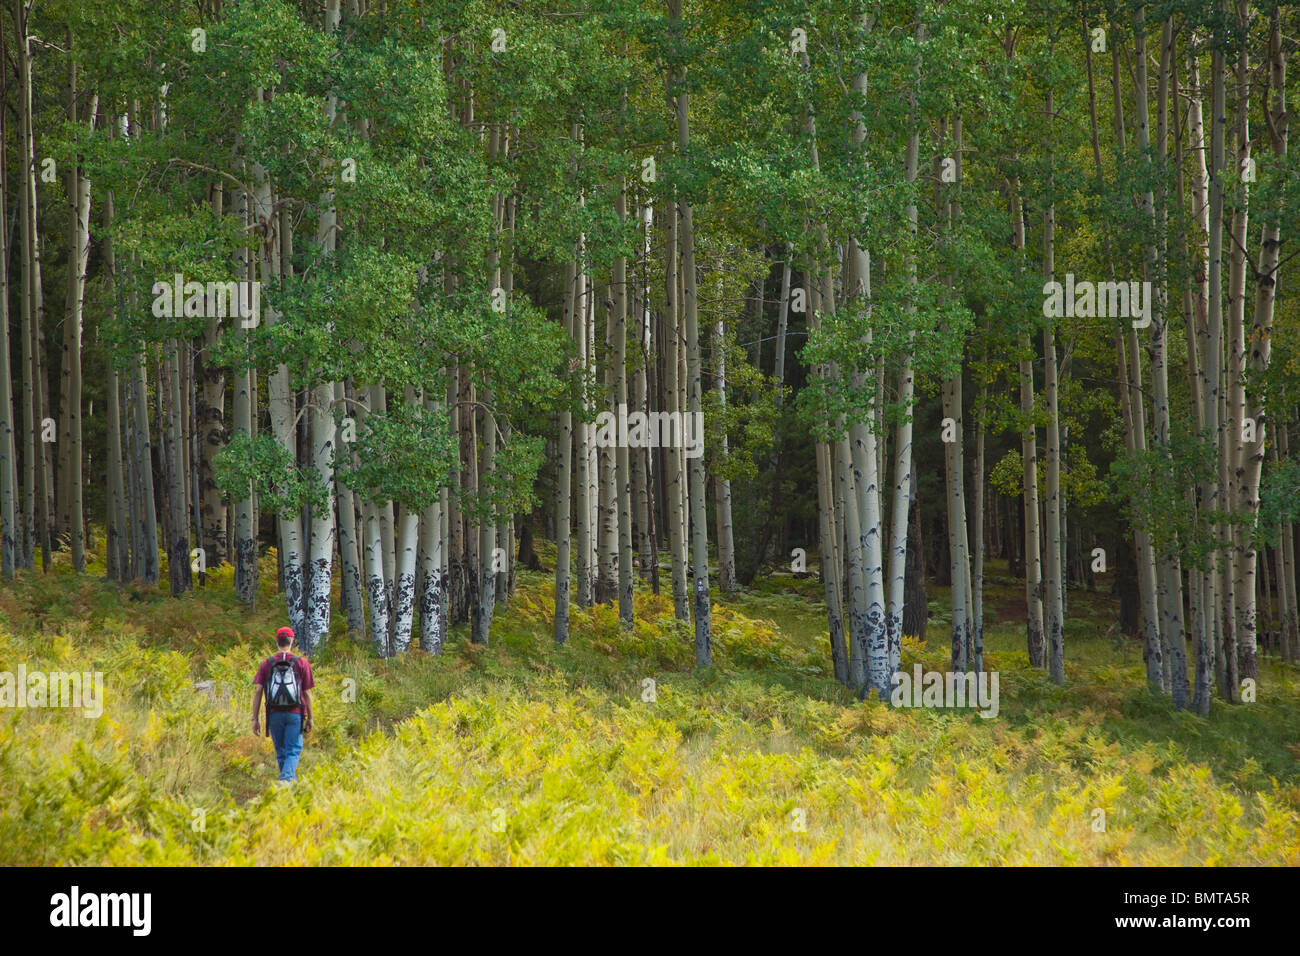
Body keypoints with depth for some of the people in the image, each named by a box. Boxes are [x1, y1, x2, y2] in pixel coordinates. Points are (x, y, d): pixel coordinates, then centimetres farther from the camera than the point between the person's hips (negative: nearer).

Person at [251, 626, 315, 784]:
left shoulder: (267, 664, 3)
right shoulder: (302, 663, -1)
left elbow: (257, 692, -2)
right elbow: (307, 693, -1)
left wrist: (255, 719, 1)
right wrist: (310, 718, 8)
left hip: (274, 714, 2)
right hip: (295, 714, -2)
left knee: (281, 752, 16)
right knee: (293, 751, -1)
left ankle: (292, 781, 25)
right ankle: (286, 779, -25)